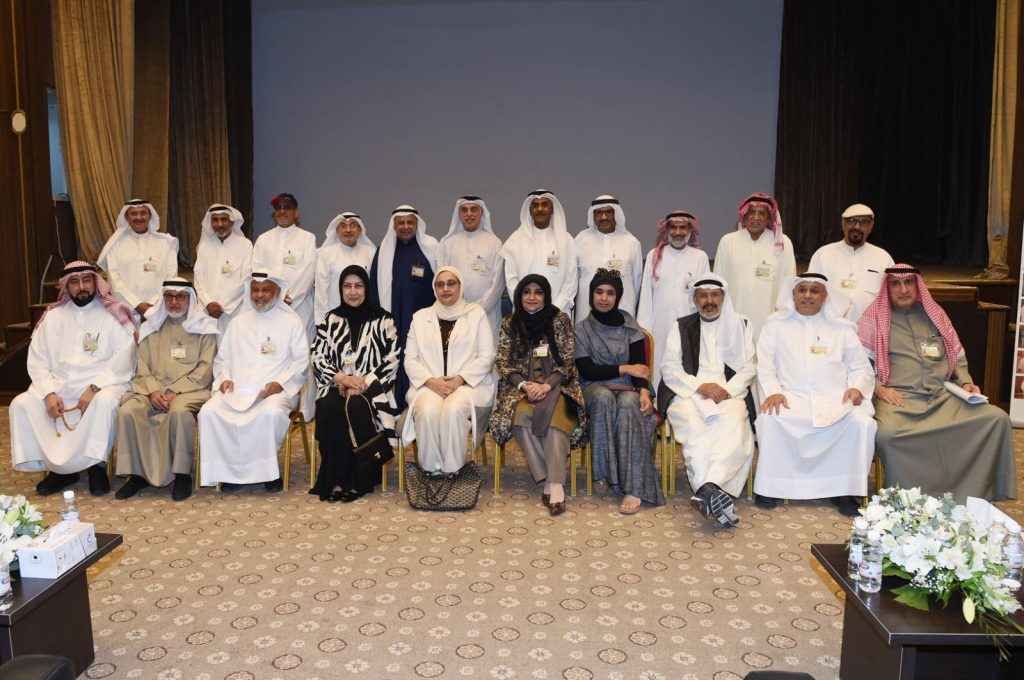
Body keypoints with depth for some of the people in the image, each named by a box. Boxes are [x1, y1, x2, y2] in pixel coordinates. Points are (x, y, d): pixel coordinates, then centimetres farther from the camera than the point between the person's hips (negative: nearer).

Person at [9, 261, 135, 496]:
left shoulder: (114, 316, 2)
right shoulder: (53, 317, 13)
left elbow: (122, 361, -8)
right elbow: (37, 361, 7)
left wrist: (94, 388, -20)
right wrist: (49, 393, -10)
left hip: (102, 384, -4)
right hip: (59, 386, 4)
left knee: (105, 401, -35)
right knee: (21, 404, -17)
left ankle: (96, 465, -18)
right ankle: (58, 466, -7)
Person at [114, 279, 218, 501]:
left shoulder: (204, 327, 9)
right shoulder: (151, 327, 20)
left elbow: (205, 369, -1)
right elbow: (143, 368, 12)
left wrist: (175, 391, -12)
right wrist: (153, 391, -9)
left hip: (190, 389, -4)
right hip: (153, 389, 4)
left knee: (180, 411, -36)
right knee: (127, 411, -25)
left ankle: (182, 474, -21)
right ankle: (137, 473, -12)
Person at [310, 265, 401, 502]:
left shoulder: (383, 320, 6)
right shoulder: (331, 319, 14)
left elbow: (392, 360, -1)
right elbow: (317, 356, 7)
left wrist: (363, 383, -13)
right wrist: (341, 378, -11)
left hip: (370, 388, -2)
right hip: (336, 385, 2)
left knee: (356, 408, -34)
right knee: (328, 409, -31)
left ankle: (358, 479, -22)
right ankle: (334, 479, -22)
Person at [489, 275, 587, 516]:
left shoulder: (560, 320, 2)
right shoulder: (509, 324, 8)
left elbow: (568, 361, -2)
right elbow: (502, 363, 4)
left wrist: (547, 385, -18)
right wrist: (525, 385, -13)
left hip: (555, 385, -1)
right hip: (521, 387, 2)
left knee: (553, 413, -35)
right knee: (521, 414, -32)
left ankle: (555, 484, -37)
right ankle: (549, 480, -28)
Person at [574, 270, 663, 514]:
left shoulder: (630, 326, 9)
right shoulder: (582, 329, 6)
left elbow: (639, 366, -1)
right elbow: (586, 370, -3)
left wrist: (644, 390, -21)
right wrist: (624, 368, -10)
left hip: (629, 390, 0)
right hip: (595, 389, 0)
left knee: (629, 404, -36)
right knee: (603, 397, -37)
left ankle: (634, 488, -43)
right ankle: (601, 473, -31)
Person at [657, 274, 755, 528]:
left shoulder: (741, 326, 20)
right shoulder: (681, 327, 19)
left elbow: (749, 367, 10)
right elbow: (669, 368, 7)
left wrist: (726, 390, -9)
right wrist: (700, 386, -9)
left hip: (729, 394, 1)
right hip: (687, 394, 0)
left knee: (734, 423, -35)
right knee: (694, 429, -35)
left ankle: (707, 490, -48)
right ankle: (715, 494, -46)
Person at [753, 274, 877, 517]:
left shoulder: (842, 327, 20)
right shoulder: (776, 324, 16)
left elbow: (861, 366, 16)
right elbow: (765, 365, 7)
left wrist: (857, 387, -6)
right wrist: (773, 391, -11)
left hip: (836, 399, 1)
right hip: (791, 397, -1)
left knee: (862, 421, -28)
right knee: (768, 418, -32)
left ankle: (845, 489, -13)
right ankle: (771, 486, -16)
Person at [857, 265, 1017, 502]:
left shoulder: (935, 315, 20)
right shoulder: (875, 318, 8)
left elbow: (958, 359, 26)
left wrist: (966, 382, 9)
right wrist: (878, 388, -11)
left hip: (943, 398, 4)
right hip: (898, 400, -4)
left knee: (998, 418, -17)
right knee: (886, 433, -36)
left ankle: (975, 493, -6)